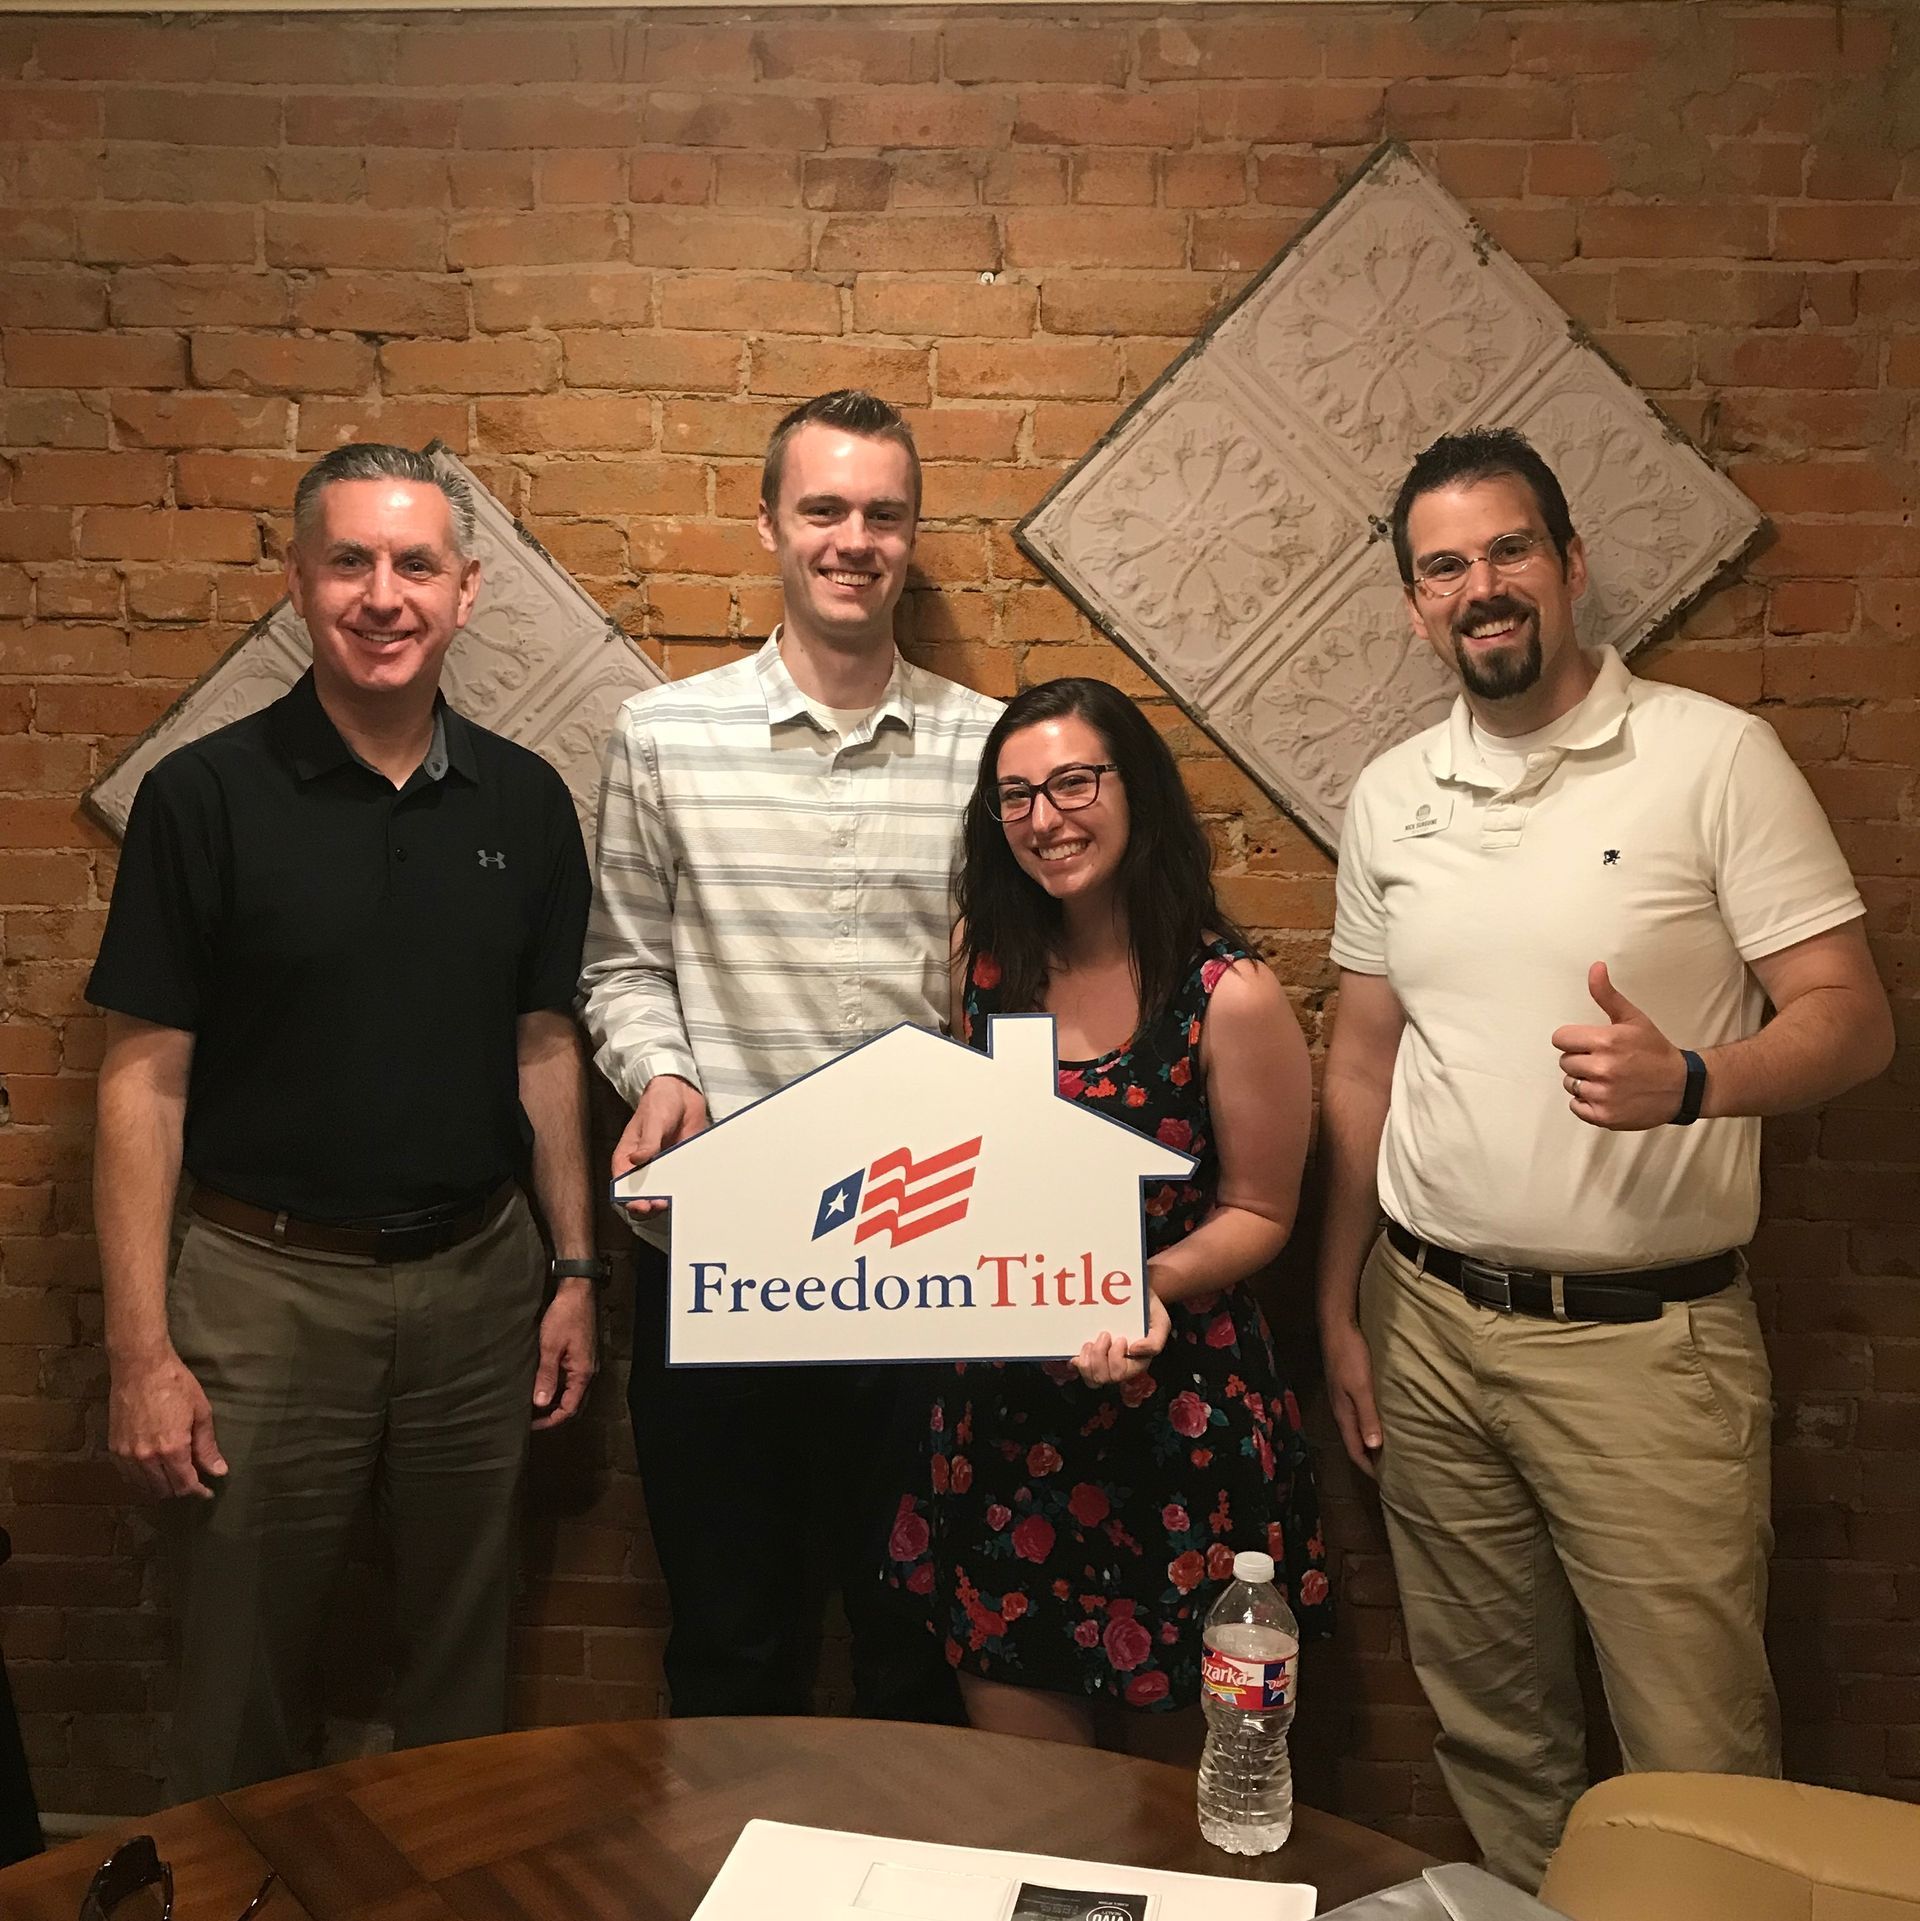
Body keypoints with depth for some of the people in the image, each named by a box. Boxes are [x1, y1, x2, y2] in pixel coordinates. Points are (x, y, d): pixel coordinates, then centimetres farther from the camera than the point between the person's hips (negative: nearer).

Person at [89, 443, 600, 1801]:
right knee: (247, 1670, 12)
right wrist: (141, 1348, -10)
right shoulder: (205, 796, -7)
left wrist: (575, 1268, 4)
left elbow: (544, 1049, 7)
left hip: (479, 1276, 3)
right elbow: (145, 1078, -7)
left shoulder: (524, 800, 2)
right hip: (268, 1281, -2)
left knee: (468, 1649, 17)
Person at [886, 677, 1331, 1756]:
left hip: (1177, 1397, -4)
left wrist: (1149, 1283, -23)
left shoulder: (1230, 995, -14)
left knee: (1170, 1768, 15)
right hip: (1004, 1401, 4)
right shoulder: (988, 958, 2)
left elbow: (1259, 1214, -6)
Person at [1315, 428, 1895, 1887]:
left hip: (1648, 1337, -4)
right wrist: (1339, 1309, 11)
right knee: (1490, 1728, 17)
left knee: (1697, 1759, 3)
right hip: (1430, 1325, 4)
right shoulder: (1390, 797, 7)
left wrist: (1686, 1079, -28)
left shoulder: (1714, 756, -6)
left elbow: (1853, 1019, -8)